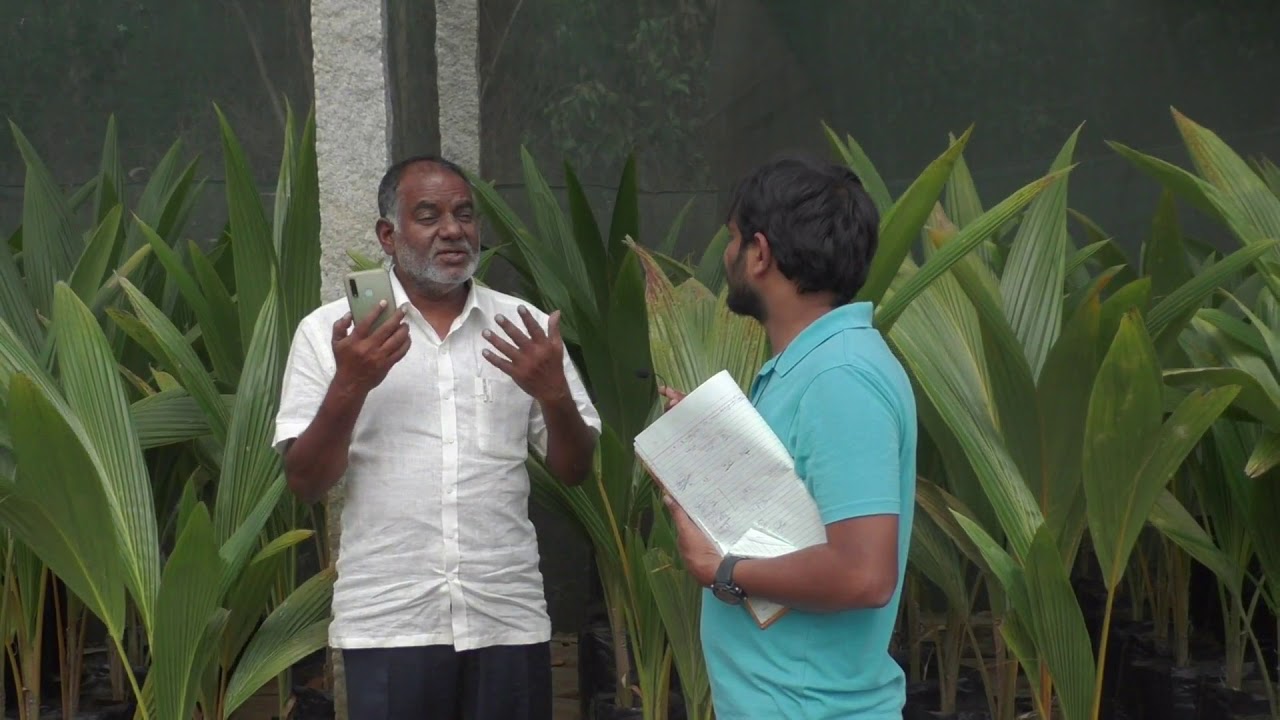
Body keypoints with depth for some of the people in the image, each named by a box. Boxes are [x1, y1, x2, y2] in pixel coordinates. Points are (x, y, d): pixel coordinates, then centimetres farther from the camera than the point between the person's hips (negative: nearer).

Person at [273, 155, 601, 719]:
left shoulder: (523, 328, 7)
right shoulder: (331, 331, 1)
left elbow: (574, 470, 7)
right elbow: (304, 484, -2)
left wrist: (553, 393, -11)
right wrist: (349, 386, -16)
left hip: (508, 619, 2)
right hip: (386, 623, -2)